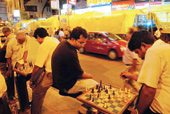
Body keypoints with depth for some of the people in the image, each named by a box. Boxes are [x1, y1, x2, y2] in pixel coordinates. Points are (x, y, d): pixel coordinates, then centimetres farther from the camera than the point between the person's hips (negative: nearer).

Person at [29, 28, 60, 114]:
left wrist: (31, 80, 3)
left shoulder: (43, 45, -14)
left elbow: (37, 66, -12)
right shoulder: (55, 40, 13)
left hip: (51, 74, -9)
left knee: (37, 95, 3)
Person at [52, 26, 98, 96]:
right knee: (95, 85, -2)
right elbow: (80, 74, -19)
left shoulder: (63, 44, -1)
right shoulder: (70, 54, -33)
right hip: (68, 86, -9)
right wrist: (90, 76, 1)